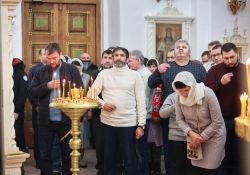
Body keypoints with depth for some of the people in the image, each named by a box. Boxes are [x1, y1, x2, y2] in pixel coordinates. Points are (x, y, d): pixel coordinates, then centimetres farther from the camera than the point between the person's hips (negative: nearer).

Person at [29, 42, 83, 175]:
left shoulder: (72, 70, -2)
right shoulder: (40, 72, 3)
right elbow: (32, 92, -1)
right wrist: (47, 86, -17)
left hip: (67, 120, -1)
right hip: (45, 120, 2)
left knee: (68, 154, 11)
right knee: (45, 154, 12)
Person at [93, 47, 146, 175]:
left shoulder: (135, 75, 2)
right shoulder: (104, 73, 7)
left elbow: (141, 102, -1)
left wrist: (141, 125, -7)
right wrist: (103, 104, -12)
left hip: (129, 124, -2)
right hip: (108, 122, 2)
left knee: (129, 159, 4)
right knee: (109, 157, 14)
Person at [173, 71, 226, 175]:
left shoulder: (208, 94, -27)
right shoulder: (179, 97, -15)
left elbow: (217, 122, -20)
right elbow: (180, 120, -6)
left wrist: (201, 138, -17)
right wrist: (191, 133, -24)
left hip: (213, 135, -4)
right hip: (194, 135, 4)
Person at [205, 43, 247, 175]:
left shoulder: (245, 69, 4)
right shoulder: (214, 70, -2)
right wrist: (220, 82, -24)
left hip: (240, 118, 2)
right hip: (221, 119, -2)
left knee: (238, 153, 12)